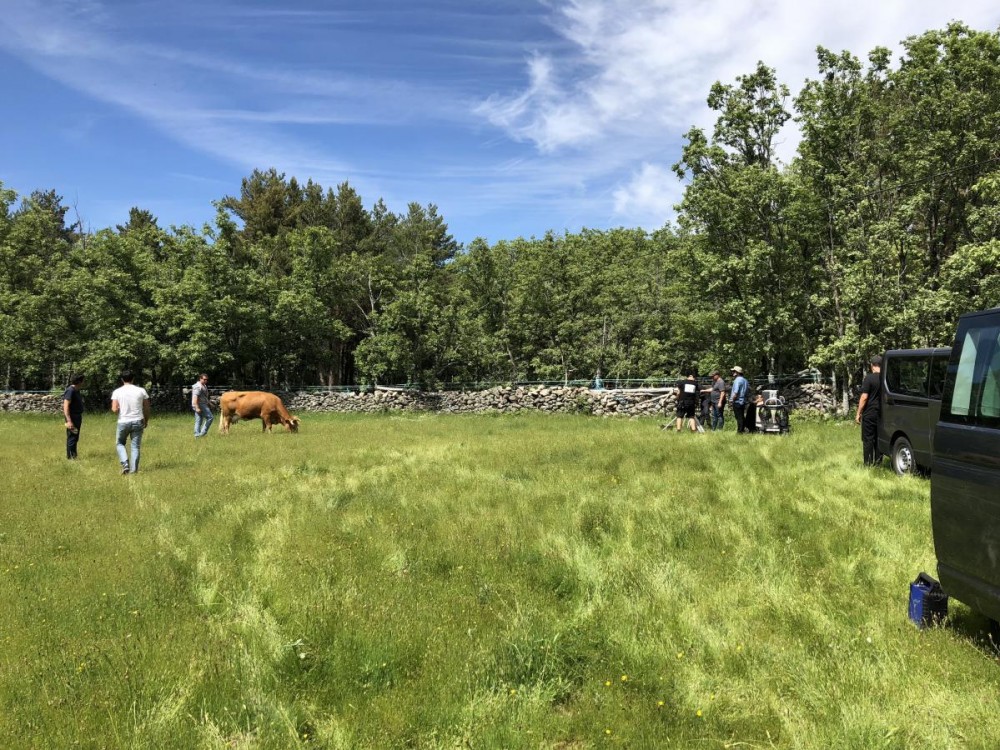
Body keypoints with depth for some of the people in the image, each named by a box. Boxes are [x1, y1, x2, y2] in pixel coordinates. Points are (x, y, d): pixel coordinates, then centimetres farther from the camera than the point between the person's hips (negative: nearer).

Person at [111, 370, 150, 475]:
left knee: (119, 443, 19)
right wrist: (146, 421, 15)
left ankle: (125, 464, 2)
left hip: (123, 422, 0)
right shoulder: (141, 391, -1)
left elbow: (114, 409, -11)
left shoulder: (117, 392, -4)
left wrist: (120, 410, 12)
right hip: (138, 422, 1)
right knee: (135, 446, 7)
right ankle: (134, 469, 5)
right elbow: (146, 408, 2)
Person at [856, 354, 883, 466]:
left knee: (868, 438, 1)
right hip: (881, 414, 5)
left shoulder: (869, 378, -12)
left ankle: (868, 463, 2)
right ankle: (878, 462, 16)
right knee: (879, 438, 12)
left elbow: (864, 397, -14)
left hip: (869, 413, -5)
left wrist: (858, 413, -8)